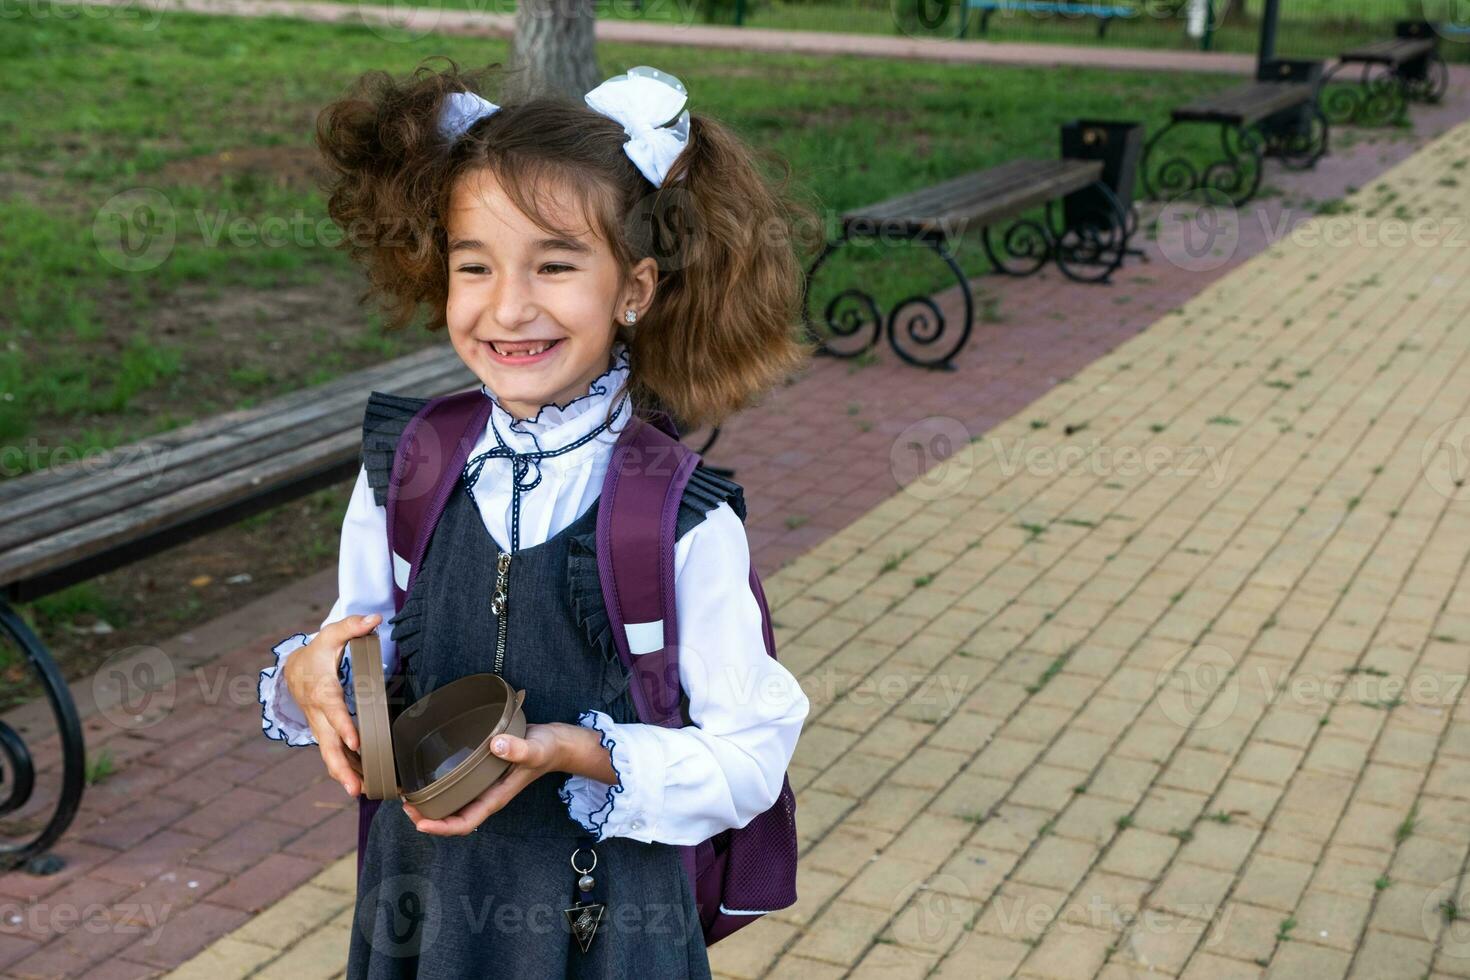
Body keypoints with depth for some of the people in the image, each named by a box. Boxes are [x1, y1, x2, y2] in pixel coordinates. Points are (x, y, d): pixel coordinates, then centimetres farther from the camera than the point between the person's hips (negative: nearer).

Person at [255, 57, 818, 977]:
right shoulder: (403, 471, -6)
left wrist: (585, 755, -25)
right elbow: (364, 657, 7)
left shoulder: (687, 522, -17)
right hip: (420, 898, 3)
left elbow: (750, 758, -12)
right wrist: (309, 679, -14)